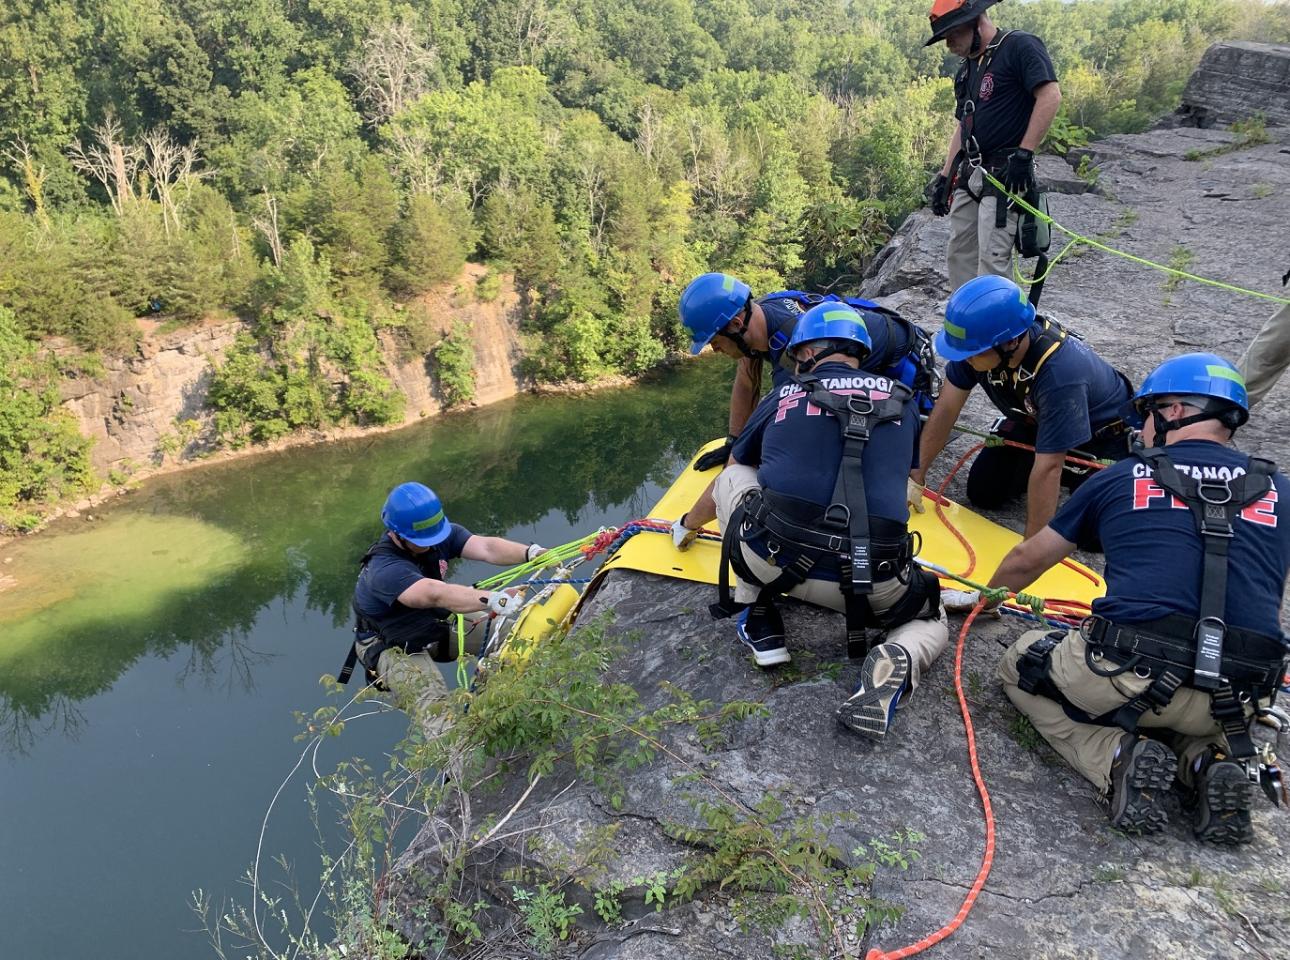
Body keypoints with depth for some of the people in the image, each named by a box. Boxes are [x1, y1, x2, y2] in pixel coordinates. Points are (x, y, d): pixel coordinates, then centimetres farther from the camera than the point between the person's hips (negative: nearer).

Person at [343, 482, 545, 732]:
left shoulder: (440, 534, -16)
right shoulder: (384, 570, -36)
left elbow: (486, 547, -32)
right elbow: (436, 593, -53)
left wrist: (532, 552, -51)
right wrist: (495, 600, -67)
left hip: (438, 622, 7)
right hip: (394, 646, -6)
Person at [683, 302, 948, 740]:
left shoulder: (782, 398, 15)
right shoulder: (900, 400, 17)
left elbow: (731, 470, 31)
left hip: (773, 558, -1)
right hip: (871, 584, 1)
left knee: (731, 479, 28)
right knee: (931, 620, 33)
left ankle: (759, 624, 20)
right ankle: (896, 660, -4)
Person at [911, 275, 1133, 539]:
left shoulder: (1060, 371, -44)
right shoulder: (979, 339, -26)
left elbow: (1048, 466, -42)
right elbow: (946, 409, -17)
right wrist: (915, 477, -16)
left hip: (1100, 435, -5)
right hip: (1033, 420, 6)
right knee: (983, 494, 1)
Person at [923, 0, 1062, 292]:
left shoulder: (1020, 46, -6)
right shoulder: (967, 69, 19)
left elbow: (1050, 96, -16)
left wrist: (1024, 154, -21)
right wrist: (944, 177, 18)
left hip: (1006, 174, -9)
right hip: (969, 176, 9)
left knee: (992, 260, -12)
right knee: (959, 256, 8)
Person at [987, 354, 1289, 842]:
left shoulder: (1121, 478, 8)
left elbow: (1026, 560, 20)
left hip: (1129, 678, -4)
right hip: (1235, 699, 5)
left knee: (1020, 666, 22)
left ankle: (1119, 758, -1)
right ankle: (1207, 761, 6)